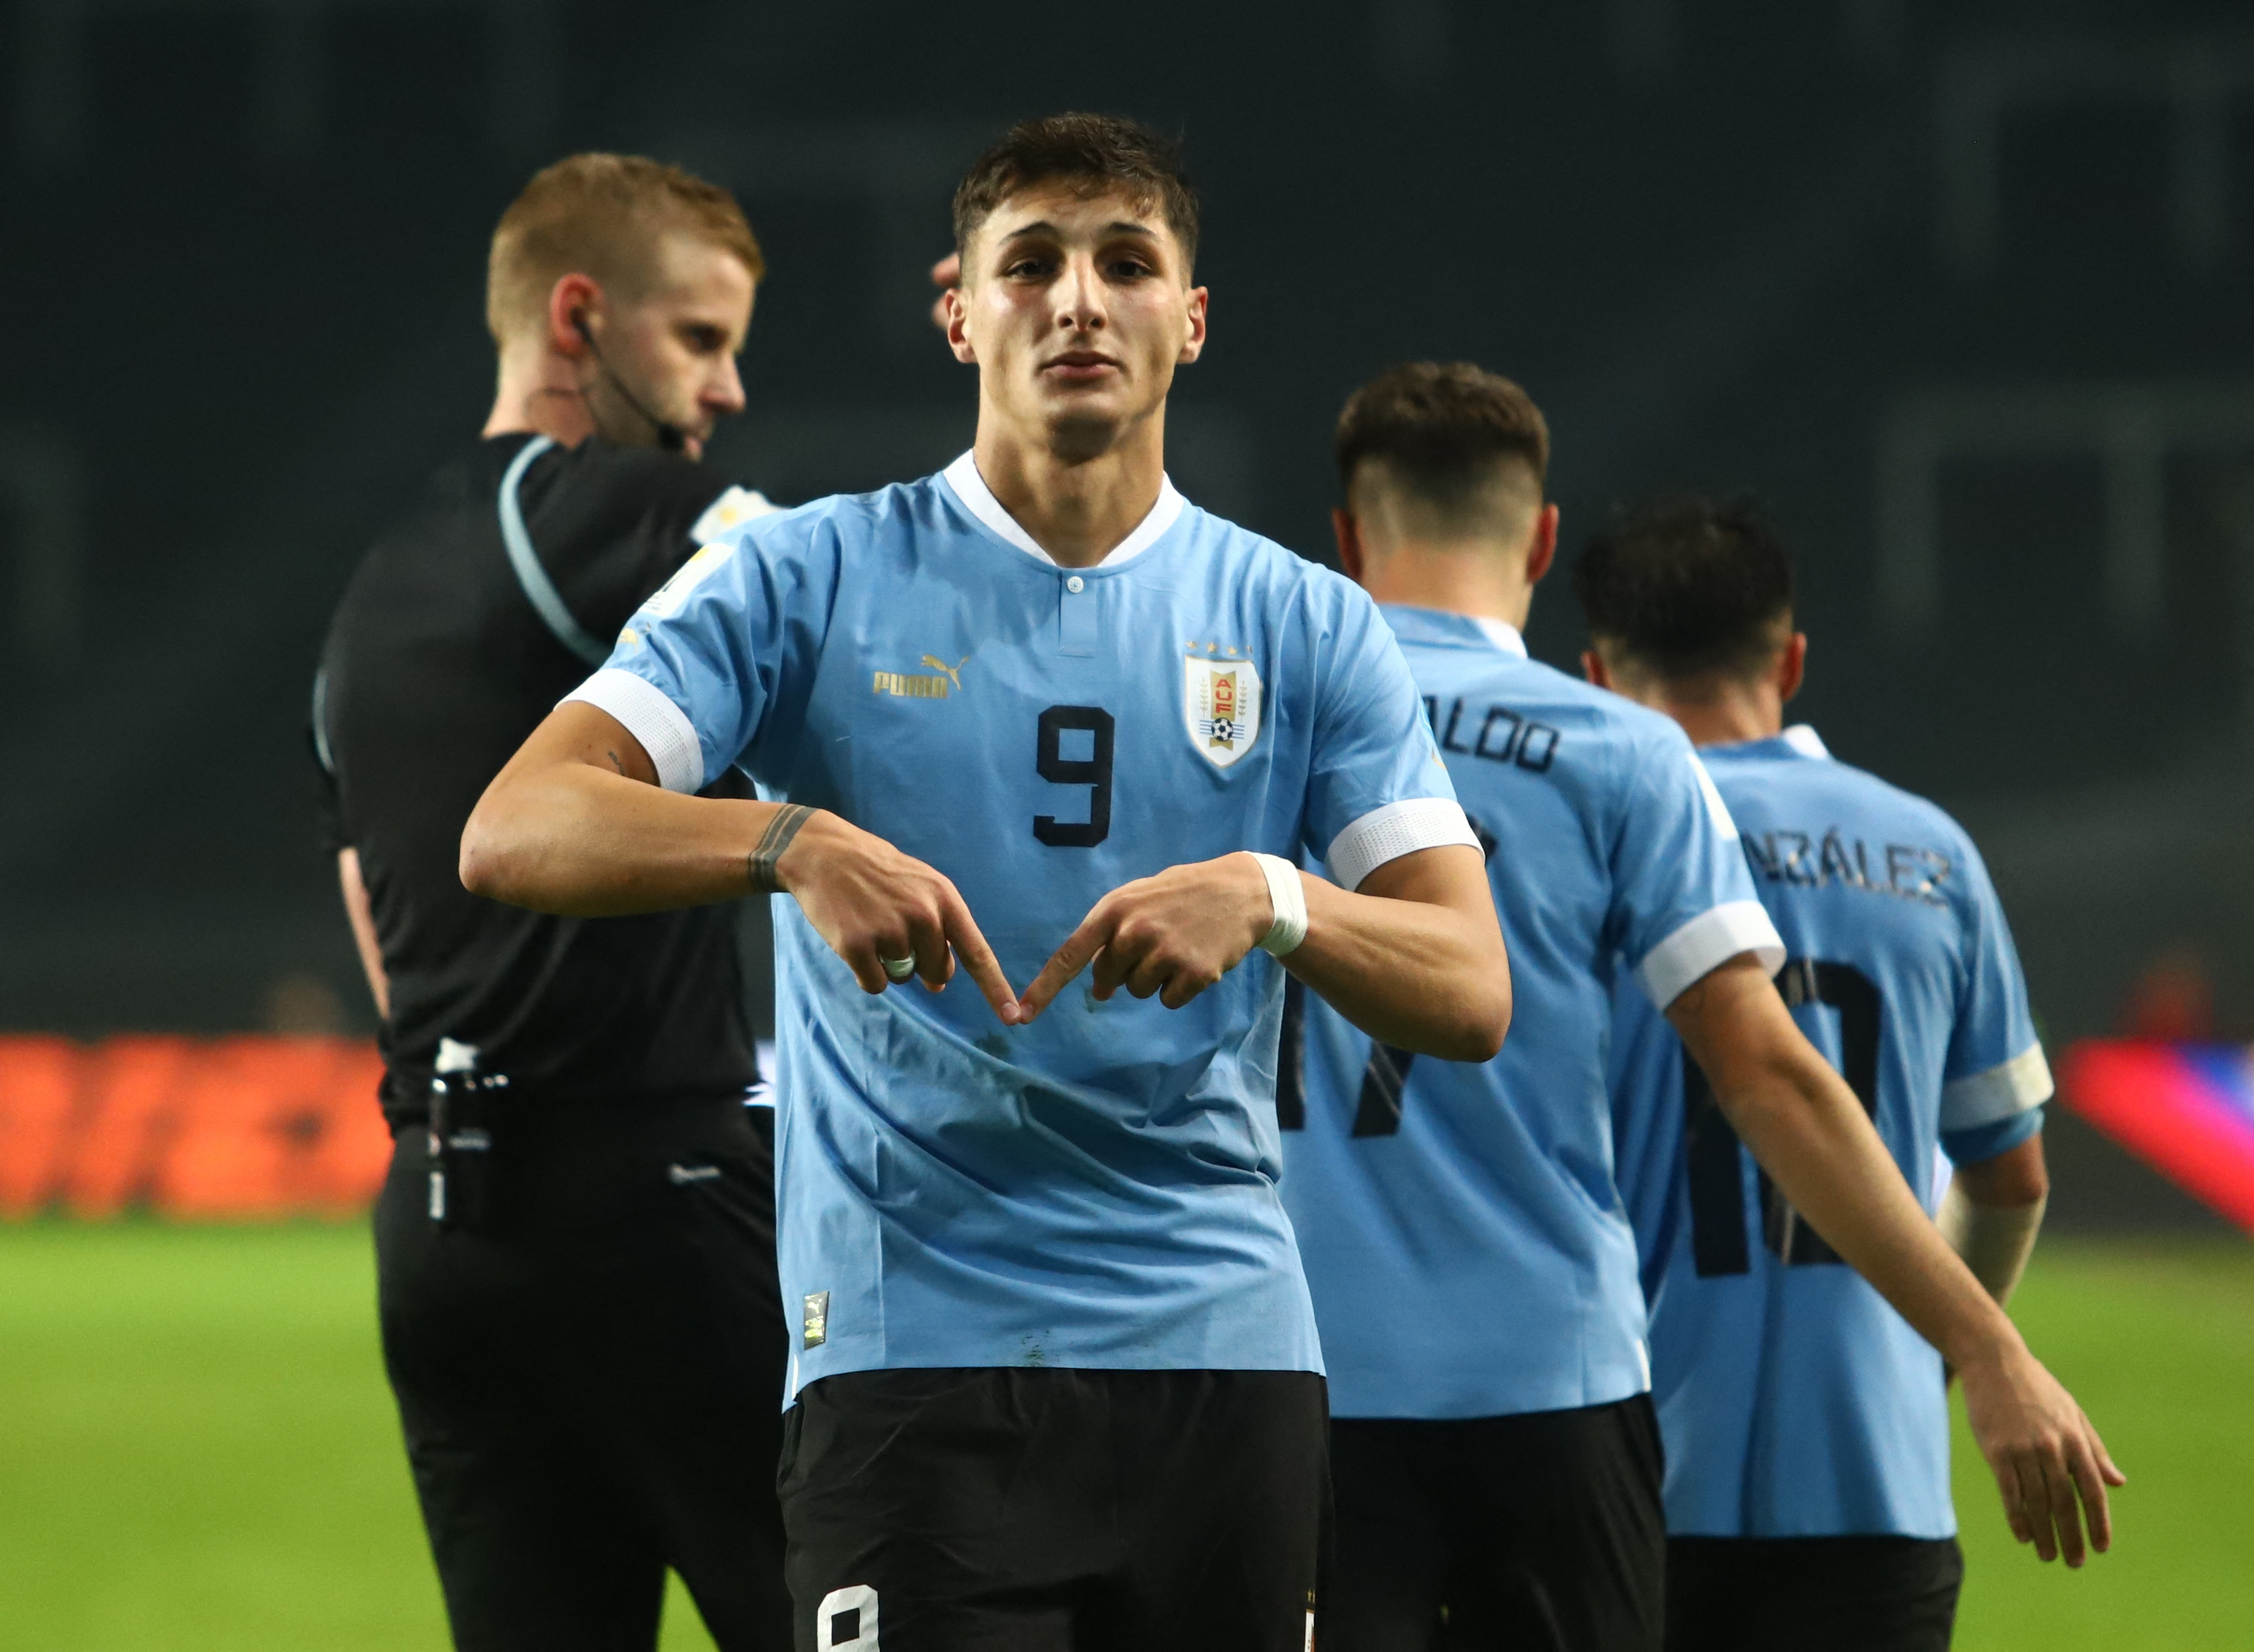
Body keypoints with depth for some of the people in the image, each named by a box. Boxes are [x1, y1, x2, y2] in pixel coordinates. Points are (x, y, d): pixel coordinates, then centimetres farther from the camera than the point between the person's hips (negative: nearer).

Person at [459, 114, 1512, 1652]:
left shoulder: (1306, 627, 10)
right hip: (912, 1343, -3)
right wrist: (794, 844, -24)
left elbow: (1472, 992, 2)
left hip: (1224, 1346, 3)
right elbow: (512, 833, -7)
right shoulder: (809, 583, 4)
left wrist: (1271, 900, -19)